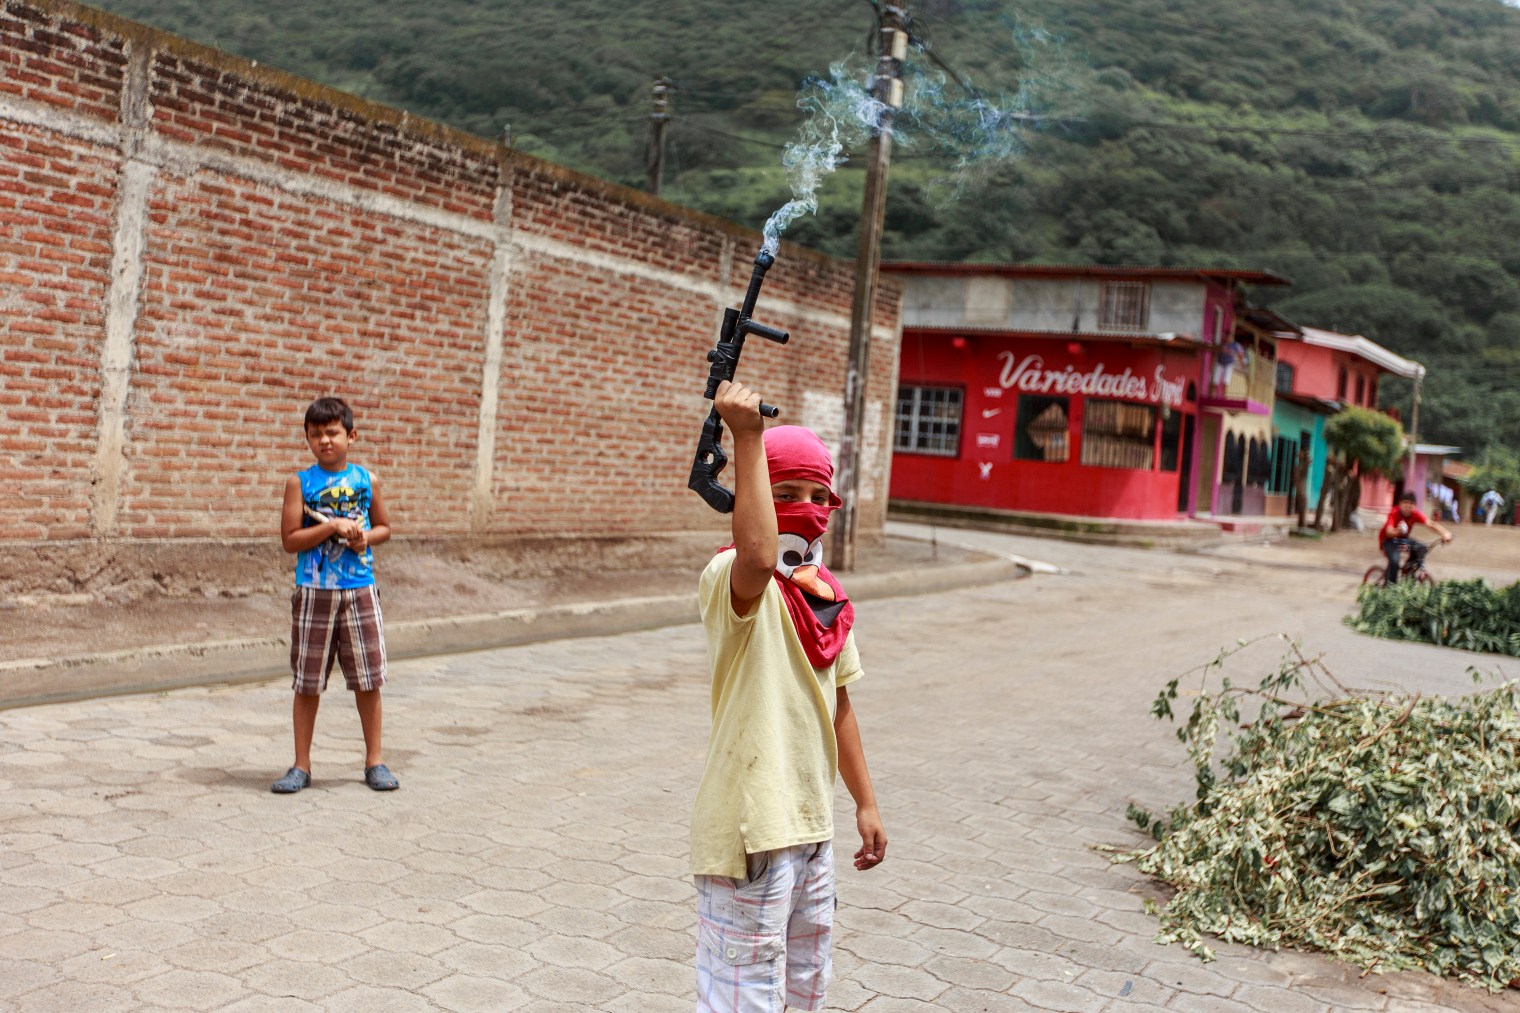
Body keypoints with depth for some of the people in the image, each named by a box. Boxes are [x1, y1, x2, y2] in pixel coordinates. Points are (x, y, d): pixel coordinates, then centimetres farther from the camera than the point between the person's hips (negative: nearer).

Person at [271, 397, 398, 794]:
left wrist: (366, 538, -5)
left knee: (368, 680, 5)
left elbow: (384, 525, 16)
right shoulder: (300, 483, 0)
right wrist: (332, 528, -15)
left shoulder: (366, 480, 5)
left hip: (360, 589, 1)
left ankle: (374, 761, 17)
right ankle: (301, 765, 17)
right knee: (307, 683, 6)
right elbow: (289, 539, -6)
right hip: (314, 593, -1)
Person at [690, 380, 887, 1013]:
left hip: (812, 826, 8)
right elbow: (757, 560, -42)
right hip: (749, 832, -8)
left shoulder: (830, 598, 9)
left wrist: (865, 802, 20)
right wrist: (748, 436, -40)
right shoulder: (732, 582, -16)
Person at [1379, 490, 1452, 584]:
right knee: (1394, 560, -30)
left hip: (1402, 538, 5)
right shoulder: (1394, 513, -28)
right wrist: (1397, 531, -65)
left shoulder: (1415, 514, -18)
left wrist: (1445, 533, -48)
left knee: (1421, 549, -17)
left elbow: (1430, 523, -32)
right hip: (1388, 540, -5)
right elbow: (1389, 532, -42)